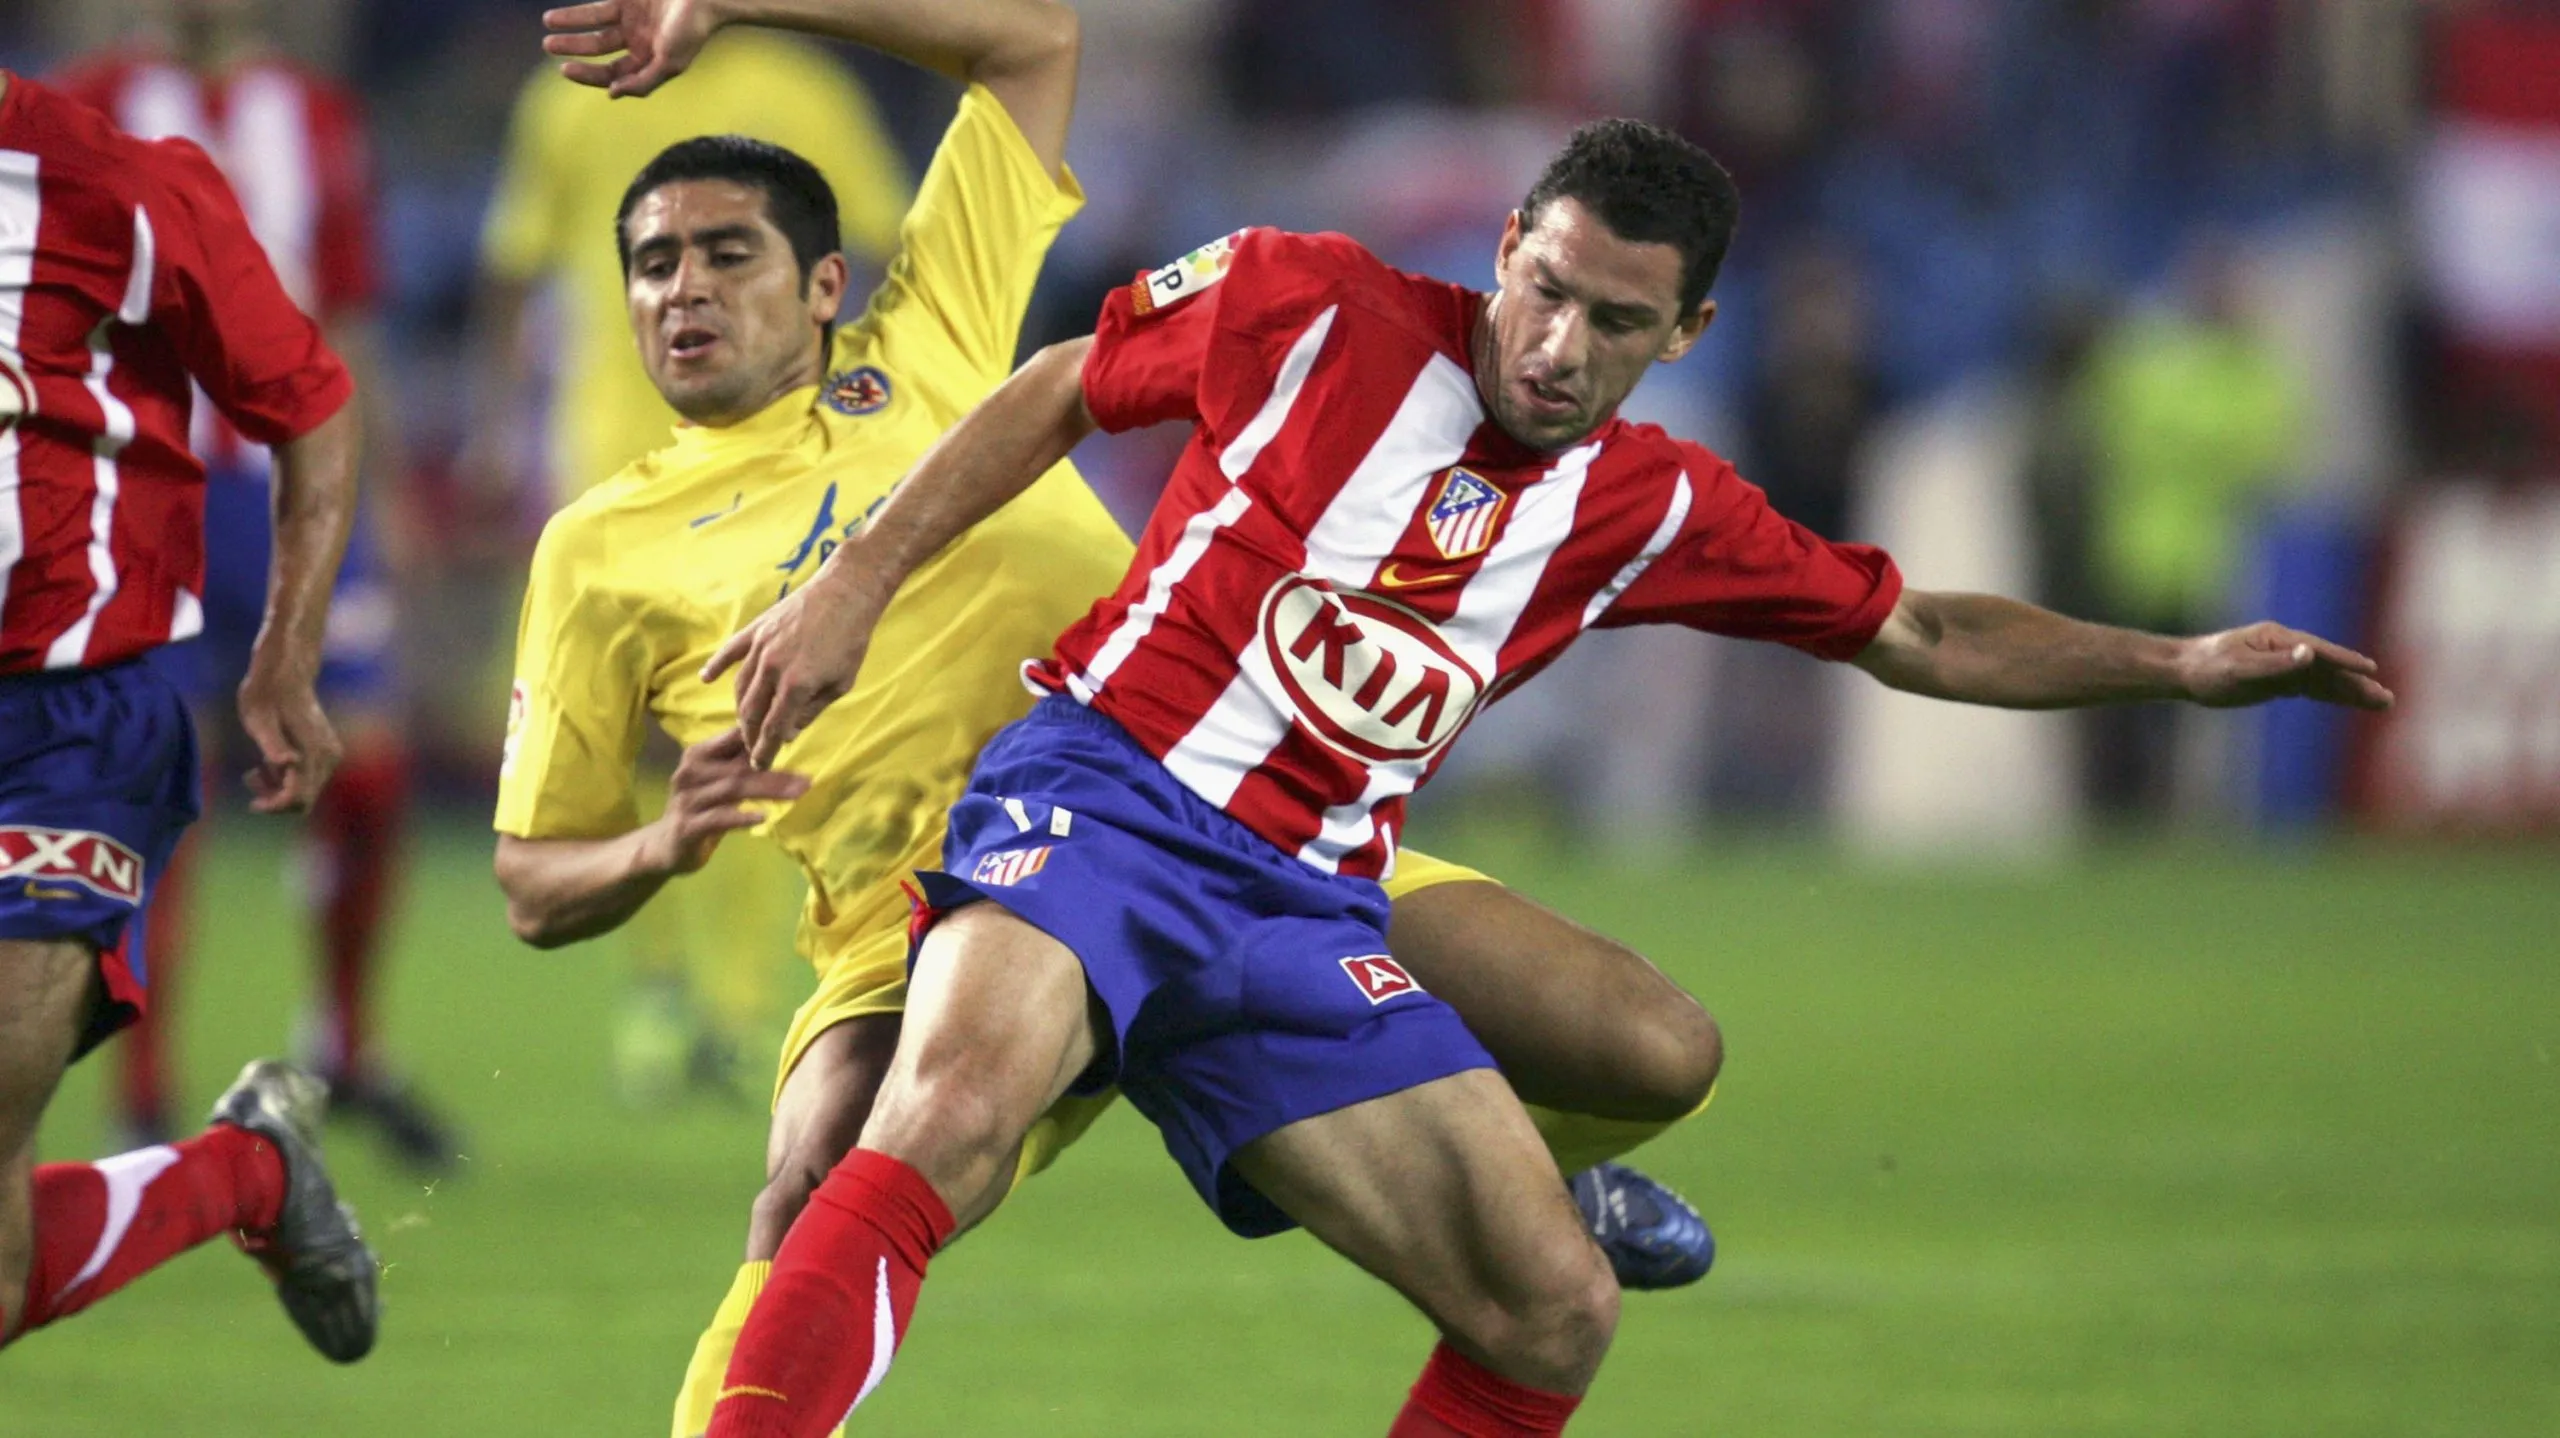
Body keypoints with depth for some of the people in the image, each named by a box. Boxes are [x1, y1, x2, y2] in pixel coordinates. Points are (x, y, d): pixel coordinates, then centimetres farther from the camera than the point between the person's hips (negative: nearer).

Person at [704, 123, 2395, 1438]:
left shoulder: (1654, 510, 9)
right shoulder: (1319, 310, -2)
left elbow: (1920, 634, 20)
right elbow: (1053, 398, 8)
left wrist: (2181, 665, 13)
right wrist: (855, 586, 1)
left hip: (1303, 910, 5)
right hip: (1097, 791, -5)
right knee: (952, 1112, -36)